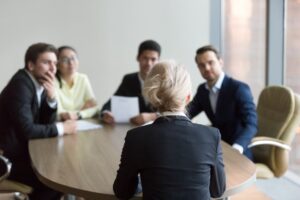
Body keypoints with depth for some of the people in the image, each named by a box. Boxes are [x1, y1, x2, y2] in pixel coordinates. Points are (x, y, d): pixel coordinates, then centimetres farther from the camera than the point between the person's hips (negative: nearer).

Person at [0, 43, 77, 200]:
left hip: (23, 149, 8)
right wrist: (61, 128, -16)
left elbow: (46, 123, 5)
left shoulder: (40, 84, 4)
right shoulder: (21, 85, -20)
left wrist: (51, 97, -12)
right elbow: (27, 130, -27)